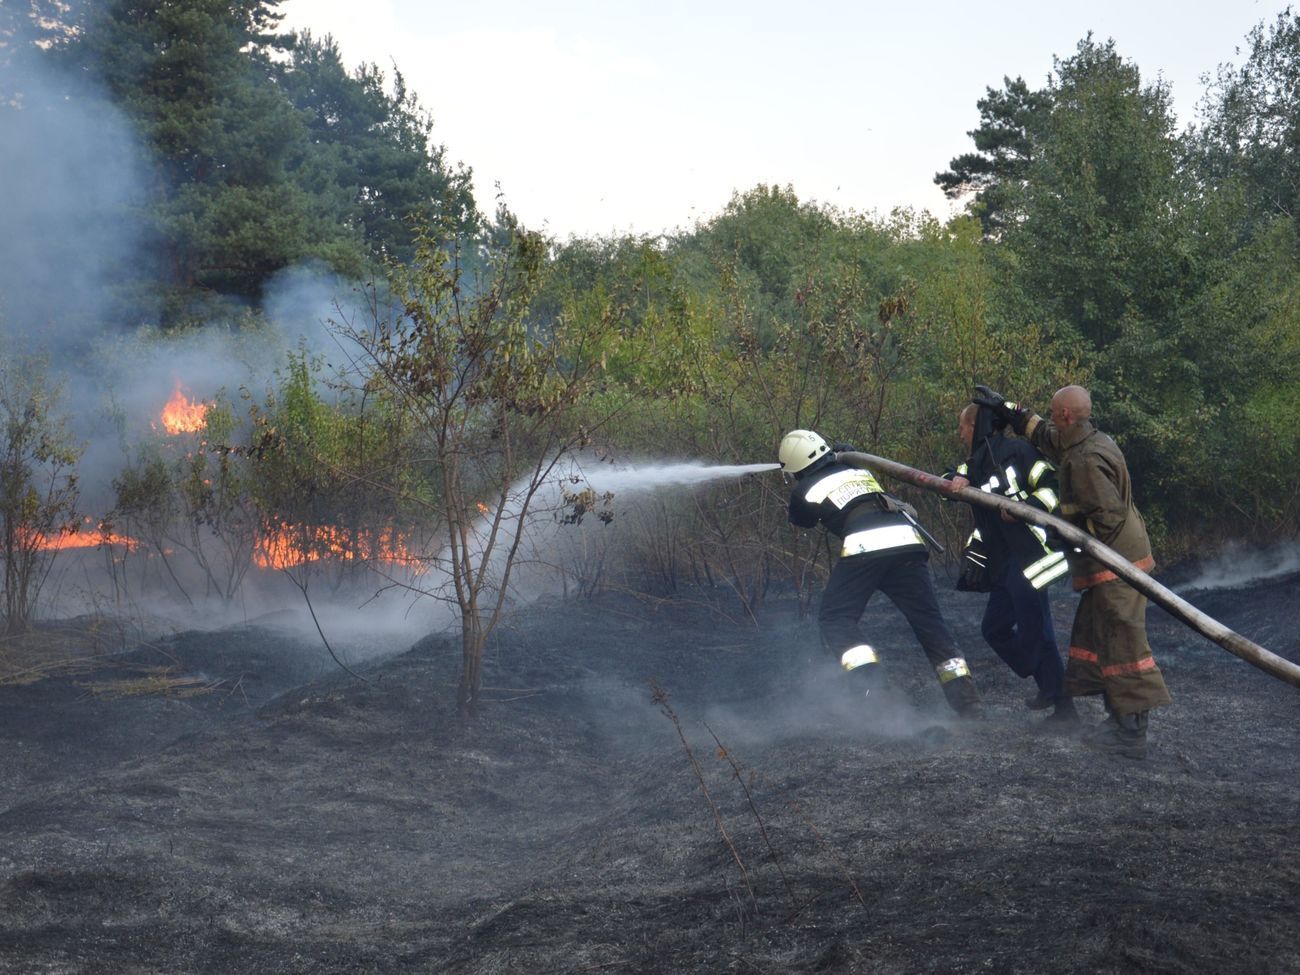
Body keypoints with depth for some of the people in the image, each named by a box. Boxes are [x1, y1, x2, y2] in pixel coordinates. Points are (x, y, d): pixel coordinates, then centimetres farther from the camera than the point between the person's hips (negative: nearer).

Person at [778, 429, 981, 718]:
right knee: (929, 621, 11)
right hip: (908, 541, 5)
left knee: (835, 619, 7)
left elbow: (801, 520, 36)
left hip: (865, 546, -5)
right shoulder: (858, 470, 28)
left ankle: (872, 683, -14)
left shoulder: (805, 490, 16)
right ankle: (966, 701, 7)